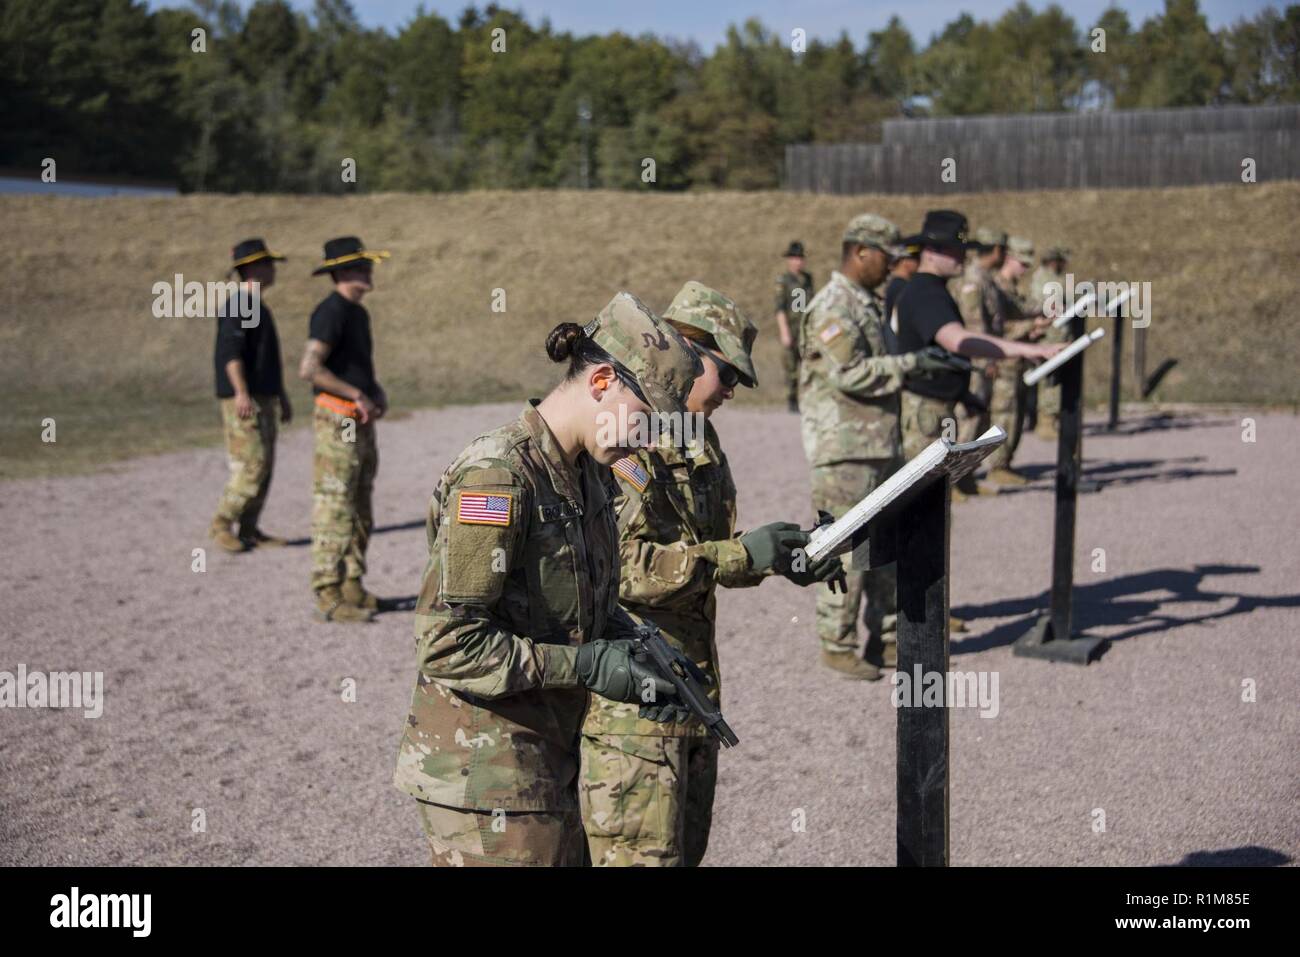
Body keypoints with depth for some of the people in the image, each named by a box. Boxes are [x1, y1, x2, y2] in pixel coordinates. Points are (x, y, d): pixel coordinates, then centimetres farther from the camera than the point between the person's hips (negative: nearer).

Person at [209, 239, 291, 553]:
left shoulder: (260, 308, 20)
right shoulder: (236, 307, -11)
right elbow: (230, 353, -21)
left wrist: (282, 396, 27)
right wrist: (241, 392, -30)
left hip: (263, 398, 10)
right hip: (243, 400, -10)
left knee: (264, 467, 8)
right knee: (251, 465, -12)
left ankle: (249, 530, 13)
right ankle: (221, 524, -3)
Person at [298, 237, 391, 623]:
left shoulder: (358, 313, 16)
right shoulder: (331, 312, -14)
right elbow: (309, 368, -25)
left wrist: (377, 392, 9)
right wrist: (357, 396, -18)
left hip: (362, 423, 10)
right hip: (338, 421, -10)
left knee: (360, 511, 13)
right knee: (334, 509, -7)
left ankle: (352, 589, 22)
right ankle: (328, 598, -3)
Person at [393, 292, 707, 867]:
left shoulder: (589, 472, 7)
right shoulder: (495, 479, -21)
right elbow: (446, 642, -24)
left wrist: (635, 649, -1)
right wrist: (585, 665, -22)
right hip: (483, 774, -9)